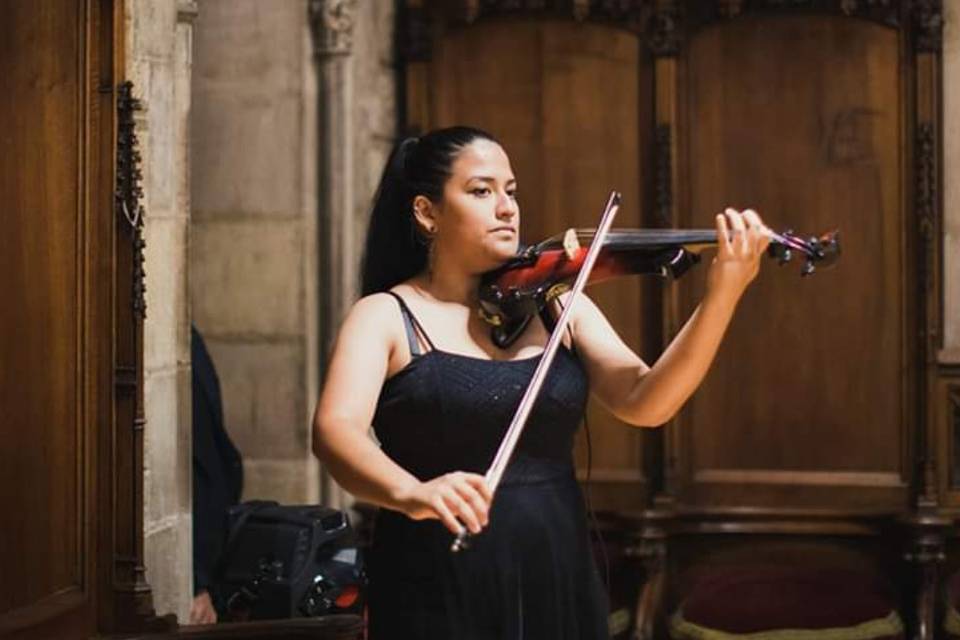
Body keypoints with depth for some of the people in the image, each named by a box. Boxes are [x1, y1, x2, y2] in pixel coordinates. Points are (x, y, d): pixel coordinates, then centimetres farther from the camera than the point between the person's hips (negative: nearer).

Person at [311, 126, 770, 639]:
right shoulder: (385, 316, -4)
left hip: (559, 590, 4)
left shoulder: (558, 304, 7)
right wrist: (411, 493, -40)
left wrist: (722, 296, -21)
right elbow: (334, 431, -20)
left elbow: (644, 403, -7)